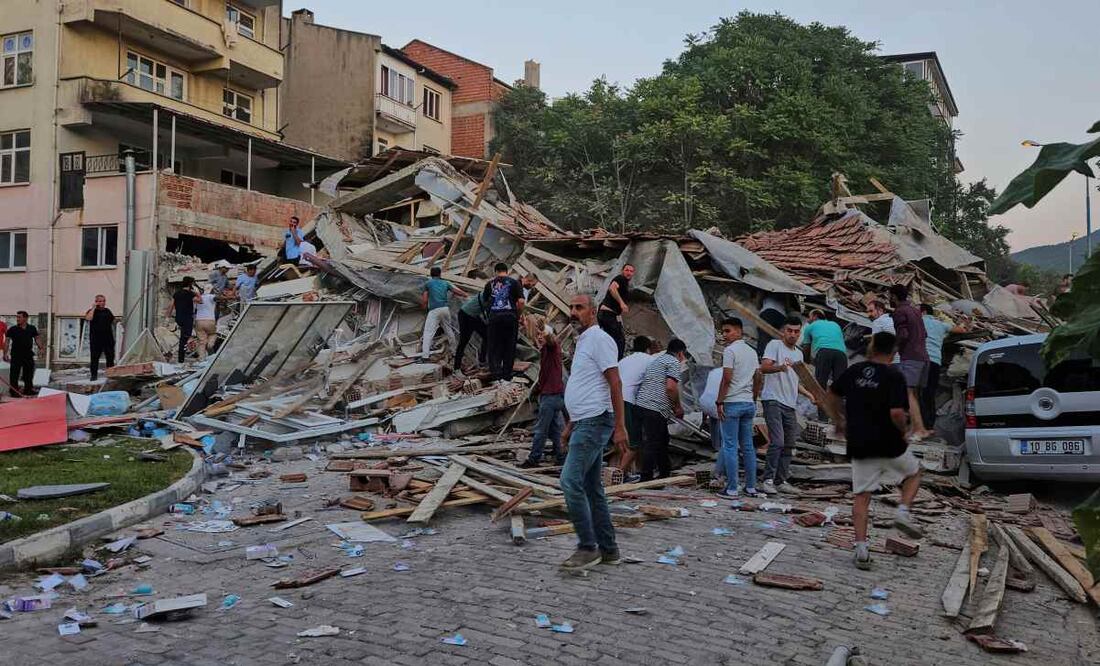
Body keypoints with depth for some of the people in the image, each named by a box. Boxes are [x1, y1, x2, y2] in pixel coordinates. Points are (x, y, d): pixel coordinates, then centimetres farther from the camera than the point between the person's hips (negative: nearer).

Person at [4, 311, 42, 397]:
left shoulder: (32, 328, 4)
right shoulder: (12, 329, -4)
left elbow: (36, 339, 11)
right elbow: (7, 342, -6)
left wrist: (40, 348, -3)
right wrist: (5, 353, -14)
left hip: (28, 355, 3)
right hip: (16, 355, -3)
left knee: (29, 374, 11)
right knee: (14, 374, -2)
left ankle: (28, 390, 23)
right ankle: (13, 391, 4)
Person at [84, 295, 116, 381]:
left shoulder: (107, 311, 15)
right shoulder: (92, 311, 2)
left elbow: (112, 322, 20)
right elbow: (88, 318, -21)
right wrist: (93, 307, -13)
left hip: (108, 338, 4)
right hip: (96, 339, -4)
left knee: (110, 357, 4)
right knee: (95, 358, 0)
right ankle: (94, 375, 5)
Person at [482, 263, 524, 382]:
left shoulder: (490, 284, 10)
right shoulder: (514, 282, 3)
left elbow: (484, 300, 14)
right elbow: (521, 301, -5)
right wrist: (518, 314, 8)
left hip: (494, 317, 1)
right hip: (510, 316, -1)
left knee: (494, 346, 7)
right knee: (509, 347, 8)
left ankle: (496, 373, -6)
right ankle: (507, 375, 12)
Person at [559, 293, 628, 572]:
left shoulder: (599, 339, -10)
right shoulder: (582, 342, 21)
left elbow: (615, 384, -16)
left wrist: (620, 427, -20)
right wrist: (570, 425, 27)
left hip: (594, 422, -10)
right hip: (584, 423, 10)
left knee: (571, 481, -14)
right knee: (592, 488, 11)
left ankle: (588, 548, -7)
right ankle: (607, 549, 18)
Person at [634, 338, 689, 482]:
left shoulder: (656, 361, 25)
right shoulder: (674, 362, -4)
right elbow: (670, 387, -17)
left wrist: (673, 407, 29)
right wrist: (678, 407, -3)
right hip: (654, 409, -10)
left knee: (662, 441, 19)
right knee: (652, 444, -6)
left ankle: (665, 474, 29)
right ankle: (646, 478, -4)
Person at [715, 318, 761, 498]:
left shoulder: (730, 350, -10)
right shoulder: (752, 352, 14)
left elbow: (726, 379, -15)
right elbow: (756, 380, 16)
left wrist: (719, 402, -11)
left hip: (732, 403, -7)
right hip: (749, 403, 7)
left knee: (730, 446, -4)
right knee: (748, 446, 11)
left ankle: (732, 489, -5)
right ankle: (751, 487, 14)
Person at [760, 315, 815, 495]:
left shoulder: (798, 353, 20)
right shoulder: (775, 345, -4)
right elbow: (764, 368, -19)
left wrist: (808, 394, 16)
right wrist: (780, 367, -38)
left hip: (790, 404, 9)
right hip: (773, 400, -8)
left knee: (789, 444, 10)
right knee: (777, 441, -16)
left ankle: (782, 481, 18)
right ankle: (768, 480, -9)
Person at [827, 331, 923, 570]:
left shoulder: (854, 371, 3)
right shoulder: (894, 376, -13)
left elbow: (832, 395, 16)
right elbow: (896, 413, -22)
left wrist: (843, 418, 30)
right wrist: (903, 430, -2)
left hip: (859, 445, 3)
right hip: (888, 444, -3)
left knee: (862, 496, 8)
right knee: (913, 473, 26)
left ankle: (861, 548, 2)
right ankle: (903, 511, 5)